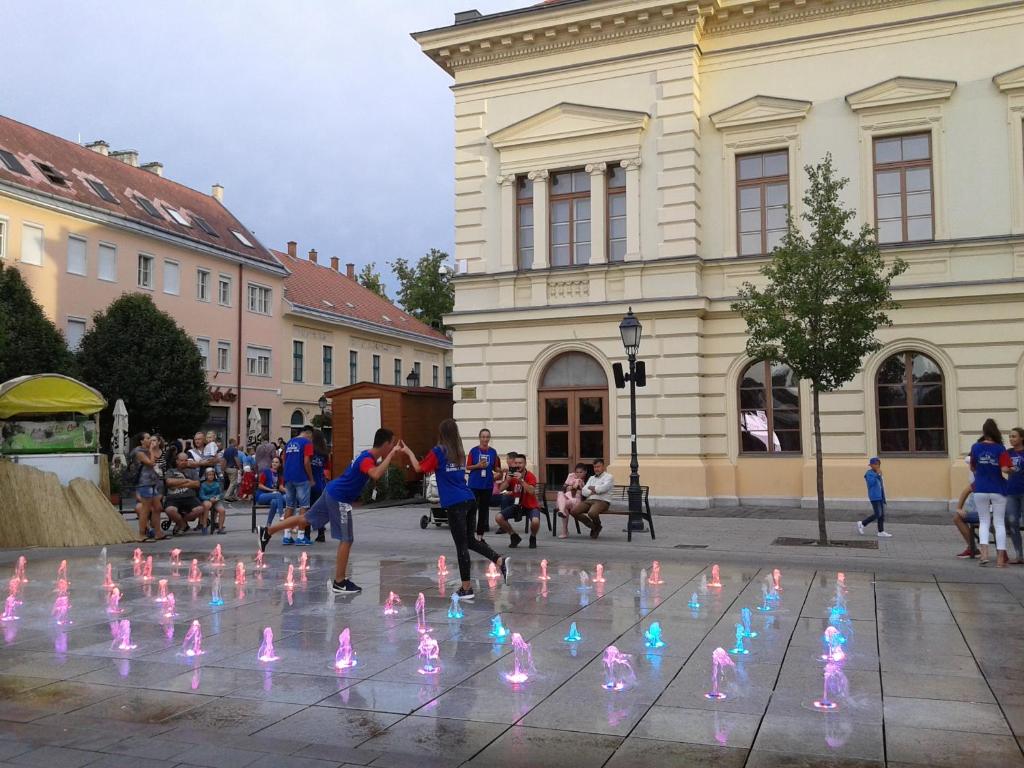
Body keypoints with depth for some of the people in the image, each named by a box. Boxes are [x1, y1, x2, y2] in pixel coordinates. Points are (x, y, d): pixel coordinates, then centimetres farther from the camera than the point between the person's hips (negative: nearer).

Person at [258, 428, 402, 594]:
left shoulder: (369, 456, 7)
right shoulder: (367, 459, -22)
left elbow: (378, 472, 25)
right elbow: (376, 475, -43)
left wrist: (388, 457, 10)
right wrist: (391, 455, -35)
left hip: (332, 492, 10)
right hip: (339, 499, -10)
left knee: (307, 519, 22)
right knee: (346, 540, -4)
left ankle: (266, 531, 33)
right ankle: (339, 583, 1)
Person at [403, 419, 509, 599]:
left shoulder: (438, 452, -4)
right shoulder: (460, 453, 14)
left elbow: (419, 468, 4)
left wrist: (408, 451, 16)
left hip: (455, 504, -6)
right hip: (469, 500, 6)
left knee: (461, 545, -1)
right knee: (470, 540, 18)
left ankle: (466, 588, 4)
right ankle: (500, 560, 0)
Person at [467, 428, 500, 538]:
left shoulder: (493, 452, 5)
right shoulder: (474, 450, -2)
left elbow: (496, 468, 11)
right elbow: (468, 466, 1)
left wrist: (500, 470, -9)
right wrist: (477, 466, -15)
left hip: (487, 485, 3)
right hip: (474, 484, -3)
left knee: (484, 509, 8)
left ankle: (480, 533, 17)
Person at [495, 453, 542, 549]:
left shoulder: (531, 476, -14)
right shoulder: (512, 475, -1)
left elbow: (531, 491, -31)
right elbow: (501, 489, -11)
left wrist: (521, 480, -37)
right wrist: (507, 479, -27)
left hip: (531, 506, -5)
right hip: (517, 505, 5)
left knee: (535, 521, -36)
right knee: (498, 517, -14)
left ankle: (533, 538, 1)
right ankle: (514, 536, 9)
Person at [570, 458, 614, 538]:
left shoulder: (609, 477, 7)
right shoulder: (591, 478, 25)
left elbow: (603, 488, -12)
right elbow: (584, 491, 13)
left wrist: (591, 488, 3)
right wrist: (592, 492, -8)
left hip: (602, 501, -6)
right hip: (589, 500, 6)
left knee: (592, 513, -38)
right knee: (574, 511, -20)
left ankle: (598, 526, 1)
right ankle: (592, 526, 1)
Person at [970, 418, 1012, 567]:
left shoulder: (975, 447, -1)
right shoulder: (1000, 449, -9)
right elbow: (1005, 469, -18)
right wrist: (1012, 470, 3)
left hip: (980, 490, 1)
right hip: (998, 490, -1)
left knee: (983, 521, 12)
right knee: (999, 523, 7)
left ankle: (984, 553, -5)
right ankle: (1000, 559, 6)